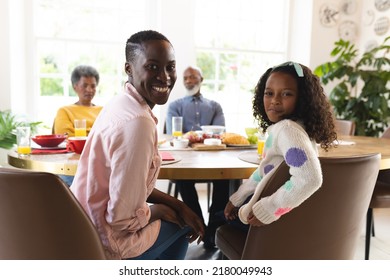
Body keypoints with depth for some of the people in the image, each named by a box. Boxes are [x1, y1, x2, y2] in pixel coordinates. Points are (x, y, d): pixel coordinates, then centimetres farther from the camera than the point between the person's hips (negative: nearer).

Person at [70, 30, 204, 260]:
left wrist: (178, 205, 2)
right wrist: (163, 211, -7)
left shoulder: (123, 104, 2)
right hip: (105, 242, -8)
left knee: (180, 214, 28)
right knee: (182, 225, 13)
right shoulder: (137, 123, -28)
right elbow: (124, 218, -27)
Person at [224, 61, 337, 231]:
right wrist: (236, 199, 14)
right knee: (224, 215, 30)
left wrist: (266, 210, -32)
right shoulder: (279, 128, 3)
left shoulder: (288, 129, -28)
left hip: (282, 218, -8)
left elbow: (310, 179, -43)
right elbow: (265, 172, 13)